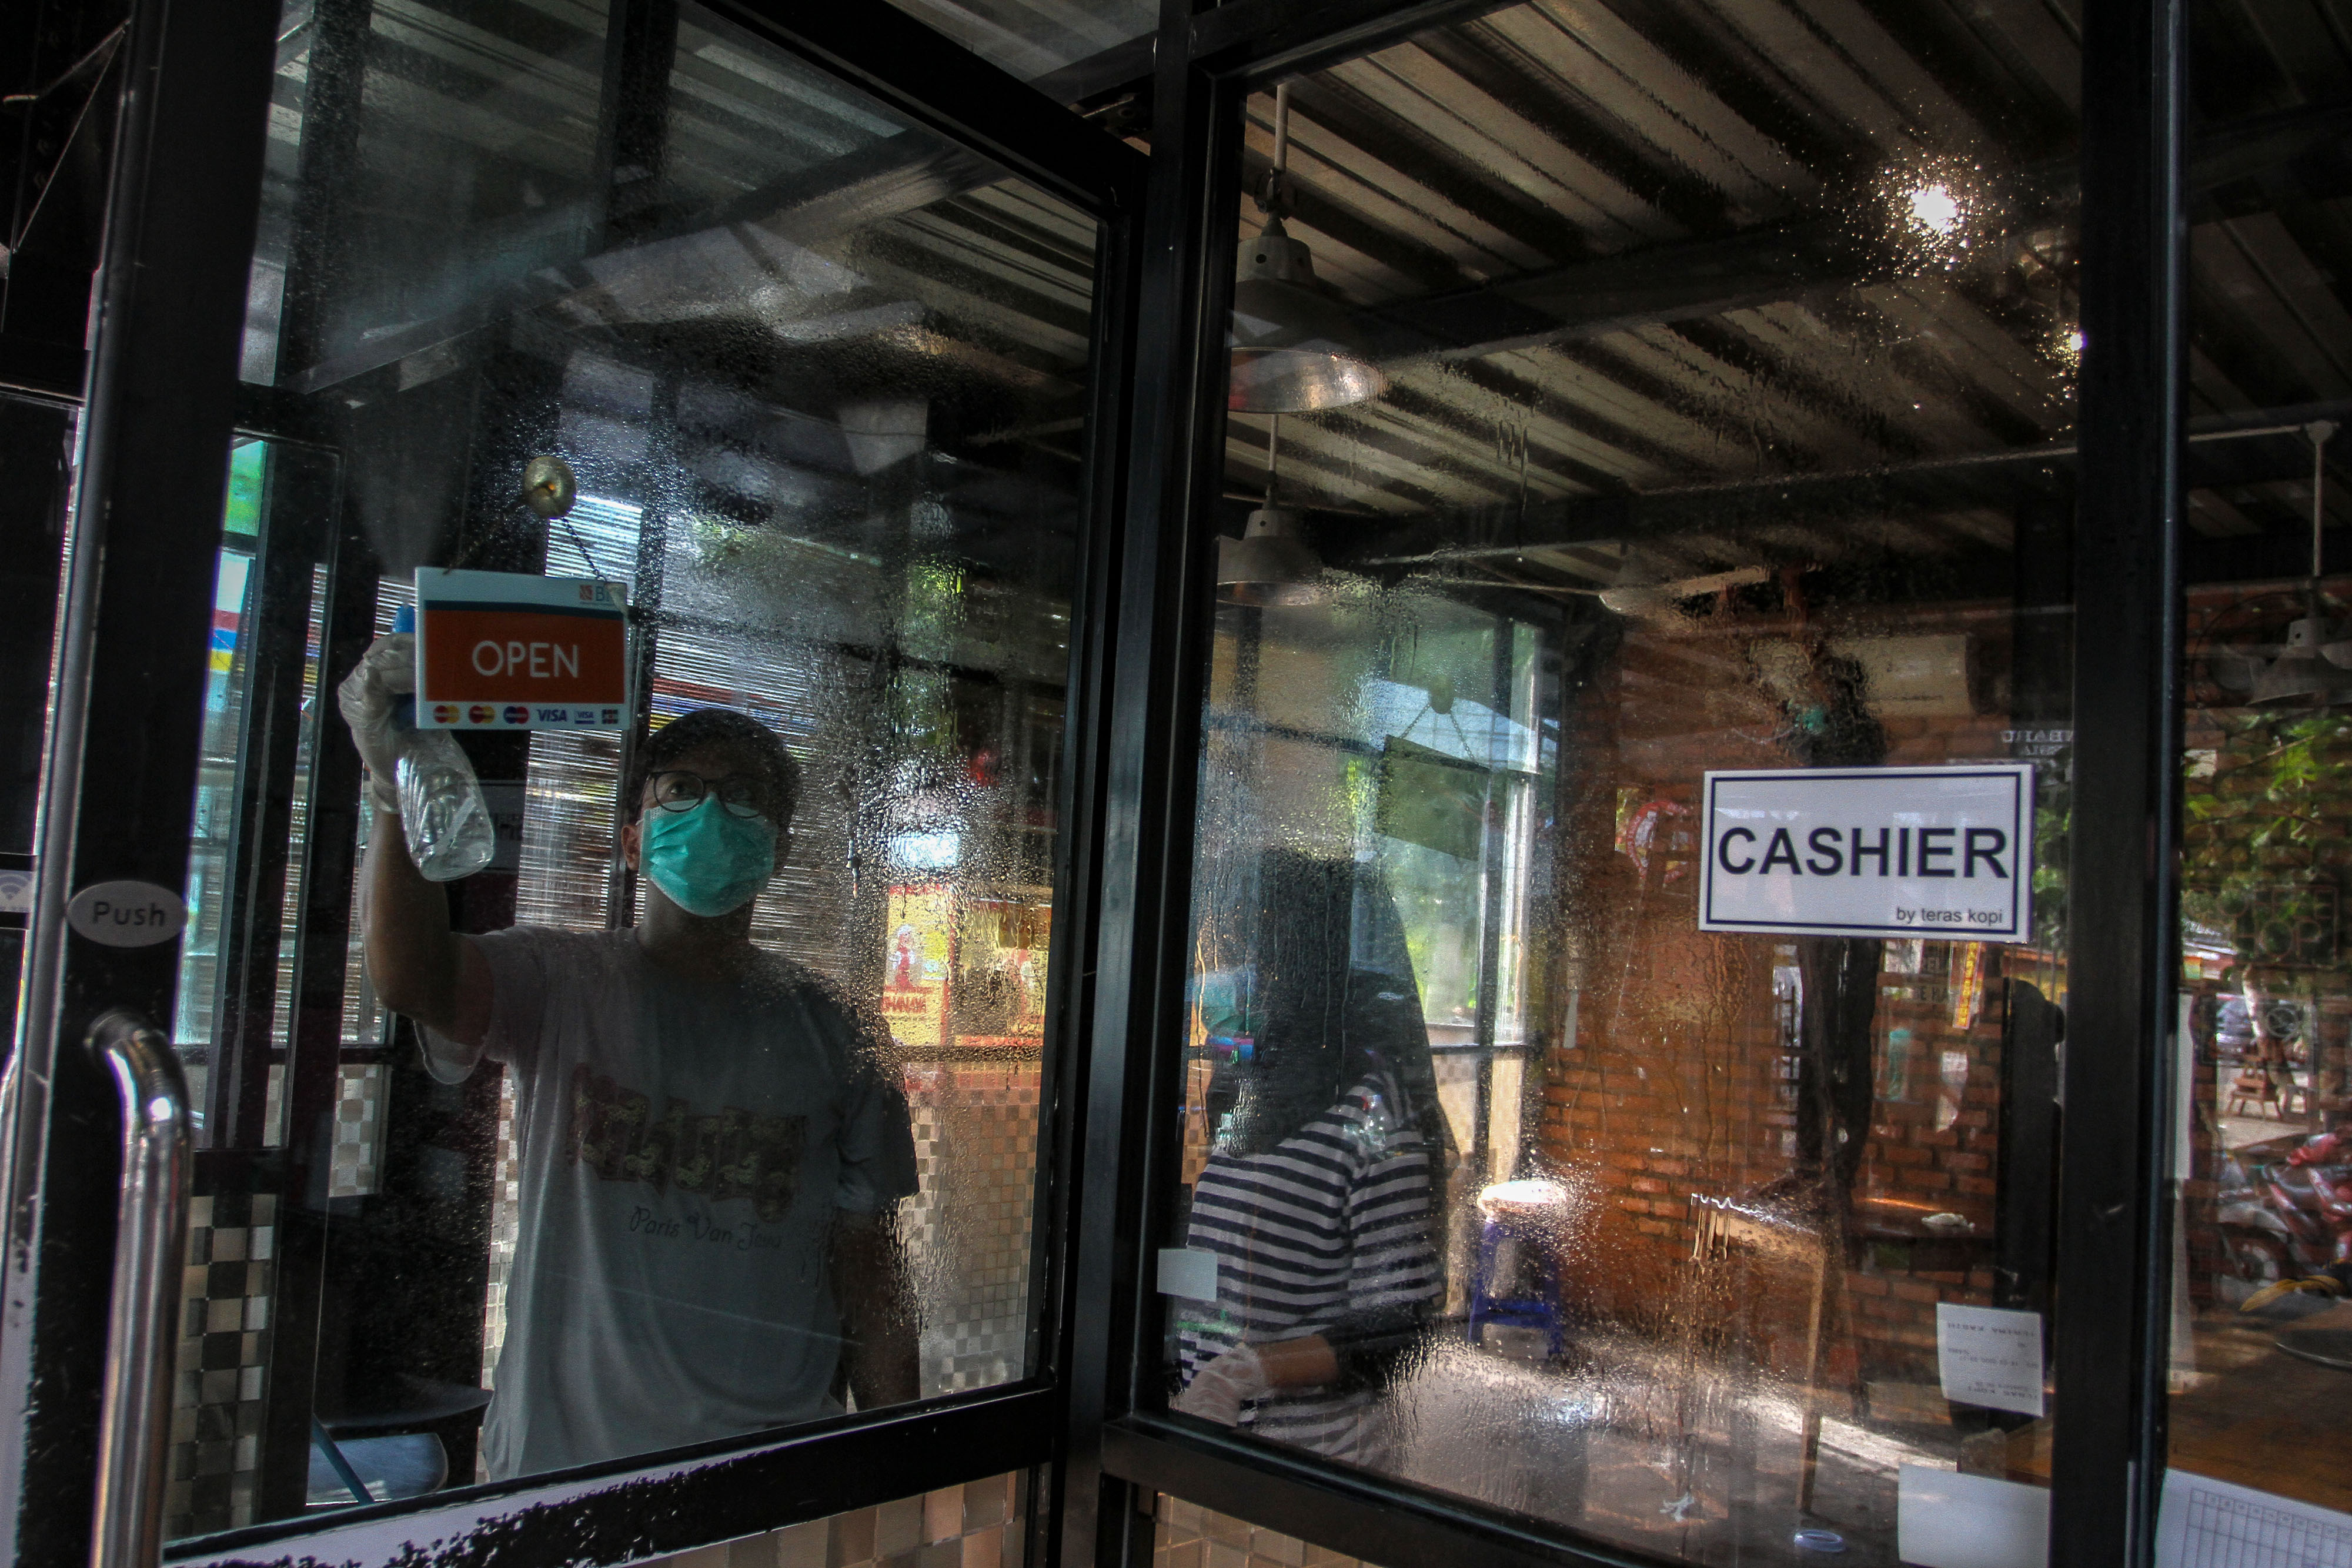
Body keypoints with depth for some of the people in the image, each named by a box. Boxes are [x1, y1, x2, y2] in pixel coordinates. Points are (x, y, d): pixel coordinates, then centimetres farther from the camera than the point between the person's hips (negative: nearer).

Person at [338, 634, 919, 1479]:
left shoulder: (832, 1036, 3)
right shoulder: (556, 982, -1)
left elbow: (869, 1275, 4)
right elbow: (406, 972, -22)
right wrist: (395, 791, -39)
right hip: (561, 1462, -1)